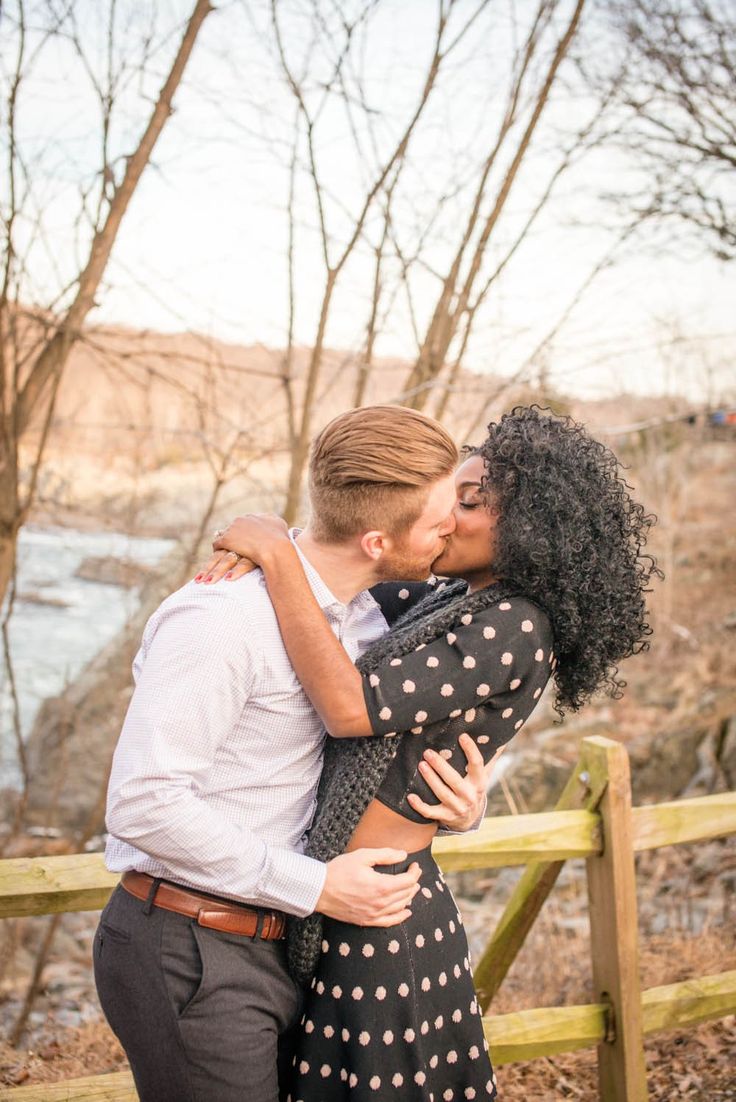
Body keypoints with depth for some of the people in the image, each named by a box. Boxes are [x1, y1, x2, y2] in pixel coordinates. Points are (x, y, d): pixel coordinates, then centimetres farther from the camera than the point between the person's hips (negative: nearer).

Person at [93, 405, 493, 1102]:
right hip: (189, 956, -8)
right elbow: (141, 804, -25)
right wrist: (314, 887, -21)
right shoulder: (221, 620, -23)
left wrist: (462, 805, -6)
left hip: (278, 942, 8)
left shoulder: (363, 617, 5)